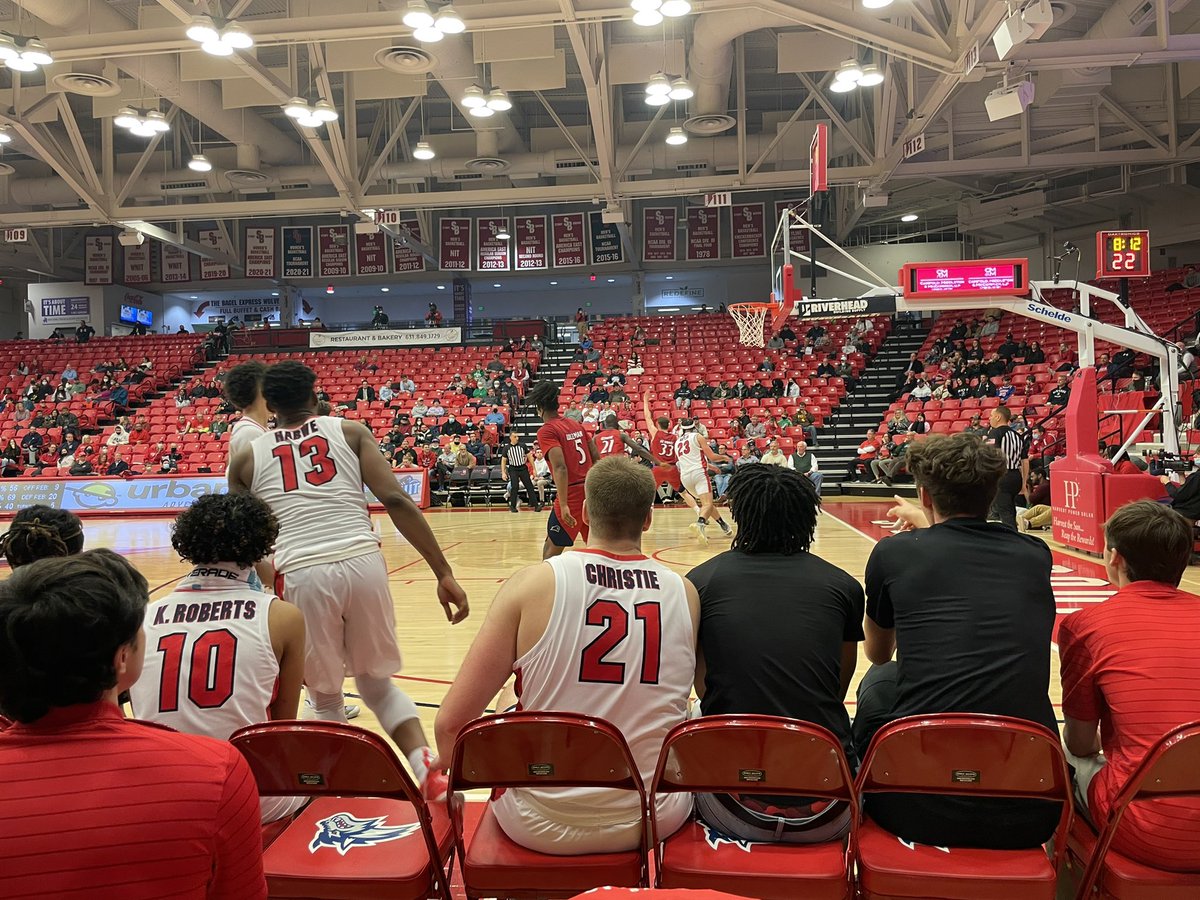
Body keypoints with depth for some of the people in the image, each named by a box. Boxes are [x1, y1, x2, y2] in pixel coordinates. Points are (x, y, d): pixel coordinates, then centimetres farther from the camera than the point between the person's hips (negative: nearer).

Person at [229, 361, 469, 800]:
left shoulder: (248, 457, 16)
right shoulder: (350, 432, 13)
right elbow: (396, 501, 0)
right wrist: (444, 573, -1)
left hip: (302, 575, 0)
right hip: (363, 564, 1)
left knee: (325, 698, 20)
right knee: (378, 684, 20)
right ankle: (428, 769, 2)